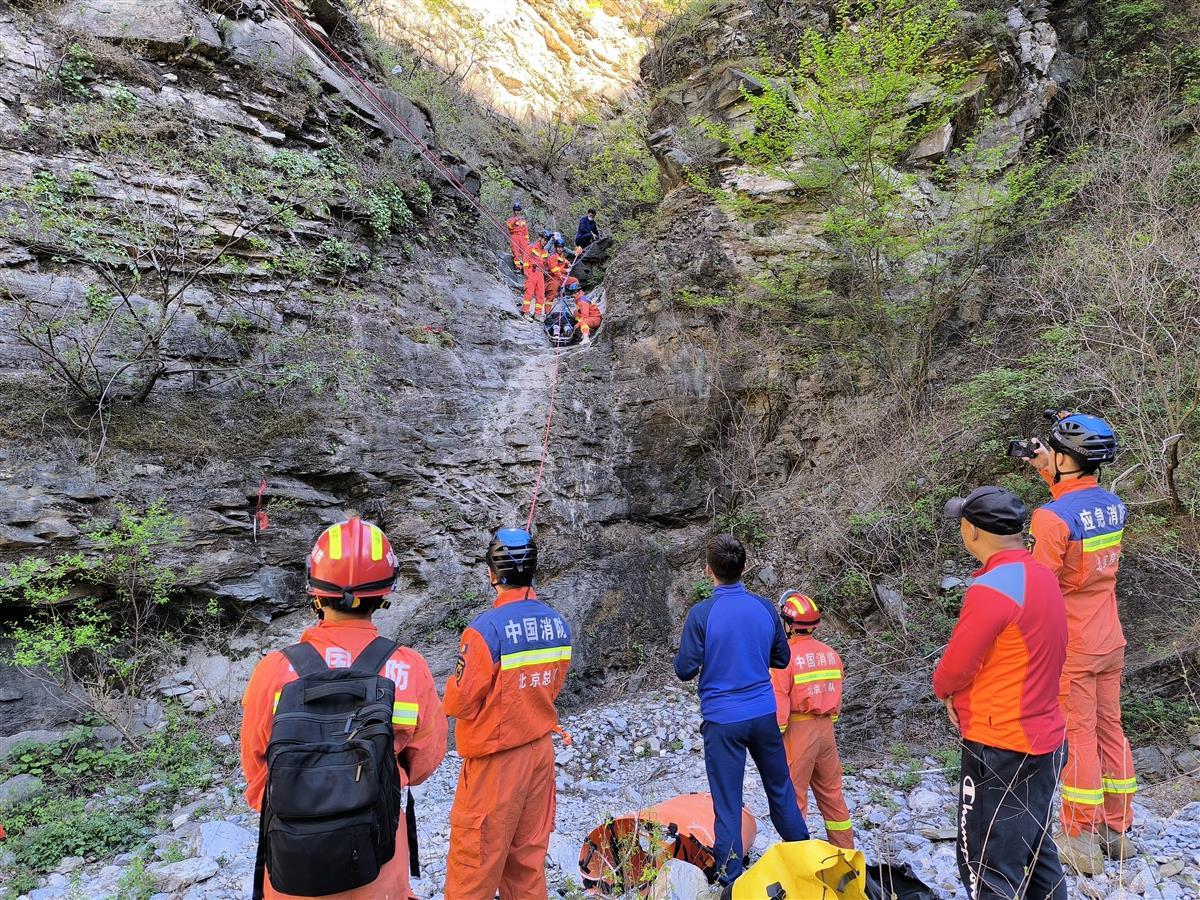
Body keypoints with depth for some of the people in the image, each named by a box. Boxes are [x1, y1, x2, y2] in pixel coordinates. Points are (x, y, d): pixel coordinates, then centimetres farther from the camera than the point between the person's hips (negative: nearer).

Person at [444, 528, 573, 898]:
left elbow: (460, 703, -16)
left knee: (475, 859, 8)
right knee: (529, 855, 19)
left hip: (496, 762, -6)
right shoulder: (558, 624, -2)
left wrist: (453, 687, 4)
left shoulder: (486, 629, -23)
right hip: (540, 752, 6)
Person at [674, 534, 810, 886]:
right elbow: (782, 659, 9)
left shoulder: (701, 613, -16)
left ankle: (731, 878, 16)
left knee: (727, 803, 7)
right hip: (764, 714, 4)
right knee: (781, 790, 20)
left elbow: (684, 670, -10)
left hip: (723, 720, -4)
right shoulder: (765, 608, -3)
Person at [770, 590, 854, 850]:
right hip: (826, 729, 7)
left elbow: (779, 704, -17)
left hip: (797, 731, -6)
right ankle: (845, 848, 28)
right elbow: (836, 699, 13)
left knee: (793, 794, 5)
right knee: (831, 791, 18)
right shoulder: (830, 654, 4)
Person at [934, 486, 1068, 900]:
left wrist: (944, 689, 4)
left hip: (1001, 747, -9)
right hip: (1045, 738, 9)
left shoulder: (992, 587, -23)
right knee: (1037, 855, 21)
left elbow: (956, 666, -18)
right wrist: (966, 699, 7)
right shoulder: (1043, 576, 4)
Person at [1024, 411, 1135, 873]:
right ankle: (1116, 830, 28)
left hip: (1070, 646, -7)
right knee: (1109, 729, 15)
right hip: (1110, 642, 7)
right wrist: (1045, 471, 19)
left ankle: (1082, 840, 12)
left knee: (1077, 735, 2)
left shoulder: (1052, 517, -23)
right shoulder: (1112, 505, 1)